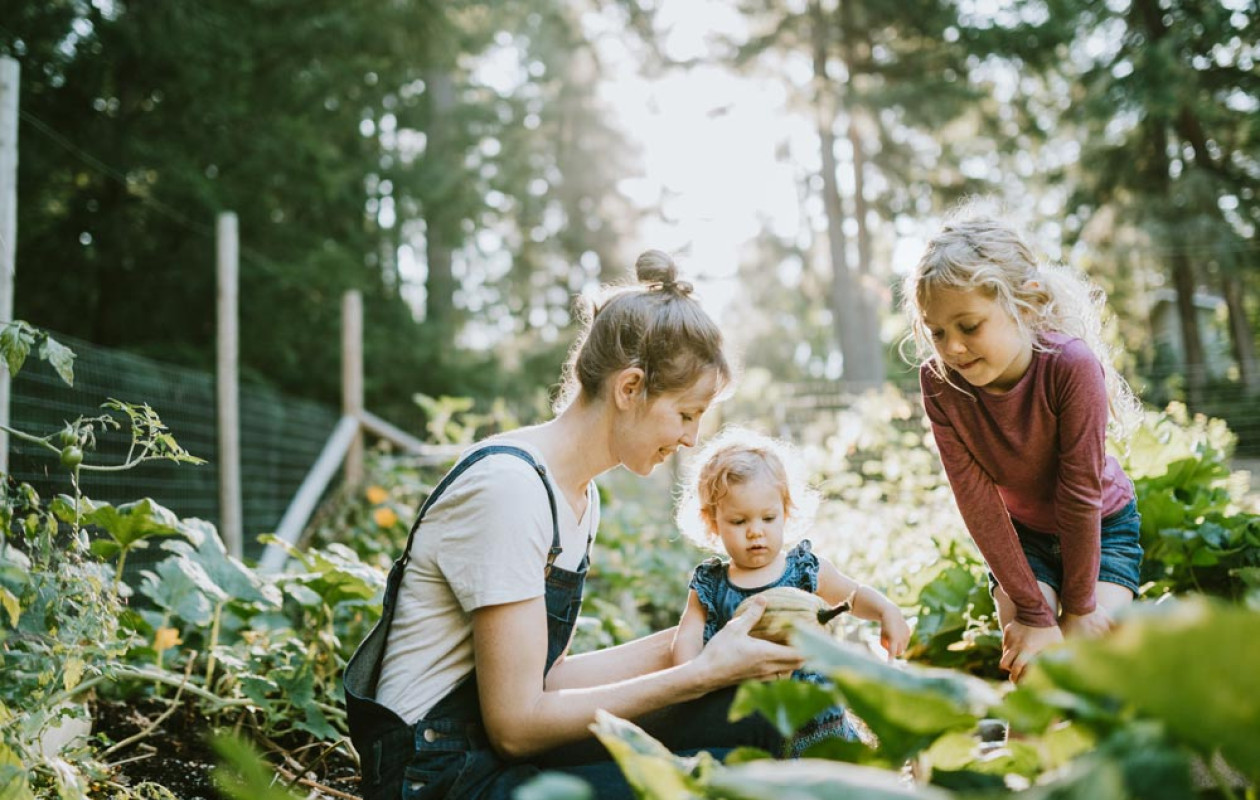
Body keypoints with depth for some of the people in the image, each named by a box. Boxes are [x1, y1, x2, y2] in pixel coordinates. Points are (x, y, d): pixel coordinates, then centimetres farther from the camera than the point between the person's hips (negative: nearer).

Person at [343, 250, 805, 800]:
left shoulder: (580, 495, 9)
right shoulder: (507, 486, -21)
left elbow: (543, 676, 7)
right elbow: (515, 723, -21)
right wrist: (704, 672, -18)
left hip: (502, 747, 9)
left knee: (749, 712, -6)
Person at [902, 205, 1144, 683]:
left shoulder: (1071, 365, -36)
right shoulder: (938, 381, -27)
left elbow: (1080, 493, -28)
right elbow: (976, 500, -24)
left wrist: (1079, 606, -18)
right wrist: (1033, 611, -22)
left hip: (1102, 526, -2)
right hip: (1019, 534, 2)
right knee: (1028, 664, -13)